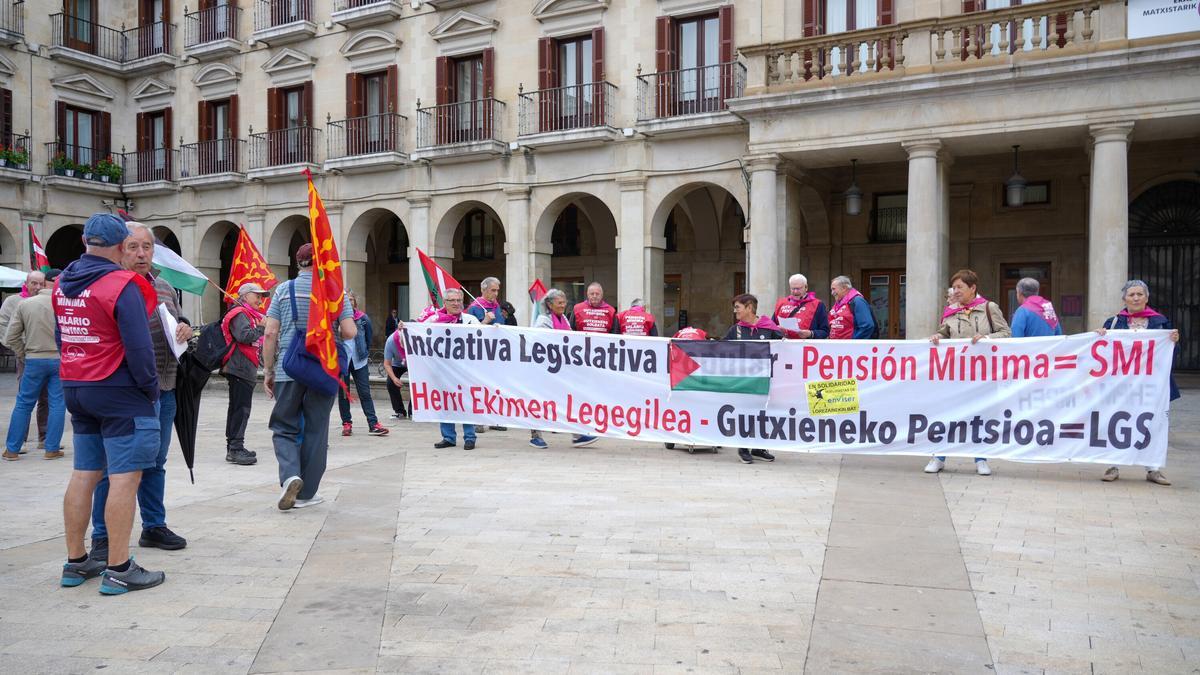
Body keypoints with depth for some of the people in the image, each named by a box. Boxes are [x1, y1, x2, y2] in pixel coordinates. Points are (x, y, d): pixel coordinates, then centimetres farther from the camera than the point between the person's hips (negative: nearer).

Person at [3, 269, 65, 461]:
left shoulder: (25, 304, 0)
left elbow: (11, 337, 3)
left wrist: (23, 356, 12)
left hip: (34, 360, 2)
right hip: (60, 360, -2)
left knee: (23, 404, 12)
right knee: (57, 404, 5)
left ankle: (12, 449, 18)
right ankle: (52, 449, 7)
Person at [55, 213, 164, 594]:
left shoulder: (62, 284, 10)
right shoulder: (122, 284, -16)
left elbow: (62, 338, 17)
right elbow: (139, 347, -19)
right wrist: (150, 388, -7)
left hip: (75, 389, 8)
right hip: (118, 392, -8)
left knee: (84, 474, 14)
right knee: (124, 477, -5)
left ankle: (75, 562, 21)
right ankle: (118, 570, -2)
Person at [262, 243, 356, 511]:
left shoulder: (284, 290, 3)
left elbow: (270, 334, -1)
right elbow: (350, 332, -4)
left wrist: (268, 371, 7)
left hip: (288, 371, 0)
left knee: (284, 428, 13)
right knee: (316, 432, 9)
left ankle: (290, 475, -11)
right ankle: (305, 493, 16)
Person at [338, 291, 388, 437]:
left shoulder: (363, 318, 2)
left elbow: (369, 337, 13)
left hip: (359, 360, 1)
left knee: (365, 393, 0)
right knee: (343, 393, 7)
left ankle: (373, 424, 0)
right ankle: (346, 423, 16)